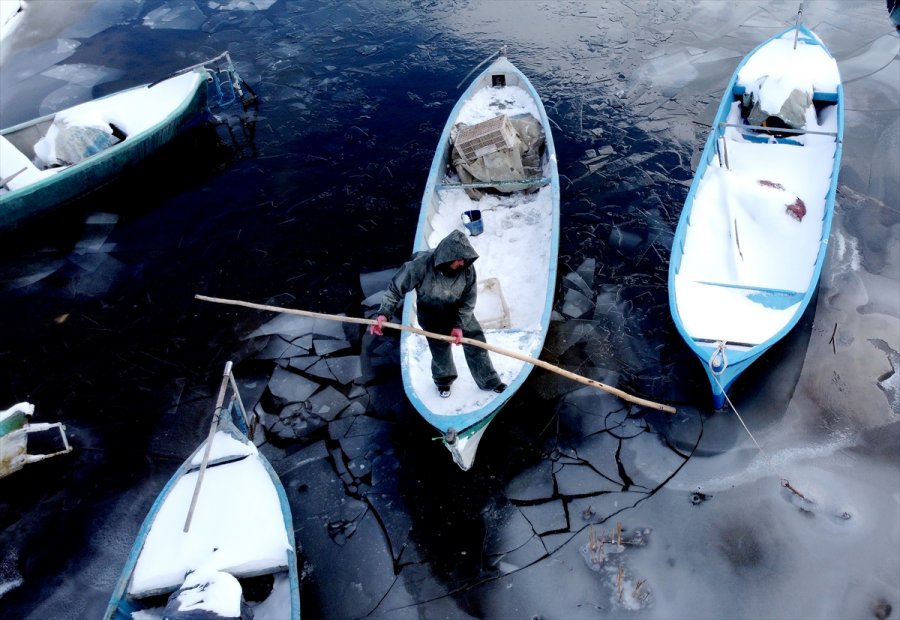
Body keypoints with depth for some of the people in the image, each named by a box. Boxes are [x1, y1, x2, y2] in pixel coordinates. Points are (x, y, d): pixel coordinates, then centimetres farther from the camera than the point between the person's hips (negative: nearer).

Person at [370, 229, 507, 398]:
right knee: (441, 351, 12)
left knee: (476, 344, 8)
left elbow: (469, 300, -14)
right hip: (433, 317, -2)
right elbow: (395, 288, -21)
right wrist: (384, 313, -29)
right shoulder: (421, 265, -34)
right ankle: (443, 380, 45)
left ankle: (490, 381, 31)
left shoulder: (466, 268, -26)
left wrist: (459, 325, -20)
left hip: (461, 313, 2)